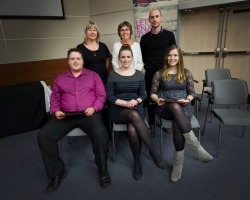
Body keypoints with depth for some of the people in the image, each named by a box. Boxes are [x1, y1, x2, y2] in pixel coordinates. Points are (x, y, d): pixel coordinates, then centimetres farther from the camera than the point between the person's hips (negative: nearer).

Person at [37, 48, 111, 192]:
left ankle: (103, 171, -9)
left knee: (101, 133, -33)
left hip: (88, 114, -2)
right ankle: (57, 171, 2)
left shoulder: (93, 75, 12)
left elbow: (102, 95, 5)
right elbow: (54, 98, 16)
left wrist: (94, 108, -12)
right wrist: (56, 111, -4)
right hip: (65, 116, 3)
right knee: (43, 135, -18)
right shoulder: (60, 78, 19)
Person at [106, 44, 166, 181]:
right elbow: (109, 96, -3)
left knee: (132, 129, -33)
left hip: (136, 107, 2)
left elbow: (143, 94, 8)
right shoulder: (113, 74, 2)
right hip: (118, 110, -1)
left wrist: (136, 101, -14)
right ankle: (153, 152, -28)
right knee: (134, 115, -37)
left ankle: (137, 162, -13)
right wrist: (125, 103, -17)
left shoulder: (138, 74, 9)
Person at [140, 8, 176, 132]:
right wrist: (148, 66, 5)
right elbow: (143, 57, 11)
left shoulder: (169, 35, 3)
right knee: (150, 98, 6)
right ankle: (151, 123, 21)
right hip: (150, 73, 1)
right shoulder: (145, 38, 5)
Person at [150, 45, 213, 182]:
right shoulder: (159, 73, 8)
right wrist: (157, 99, -14)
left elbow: (192, 93, 11)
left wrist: (187, 100, -12)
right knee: (175, 106, -39)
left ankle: (178, 163, -23)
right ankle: (196, 146, -35)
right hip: (165, 107, -1)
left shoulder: (186, 73, 11)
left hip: (183, 107, 1)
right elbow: (152, 93, 8)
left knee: (178, 124, -36)